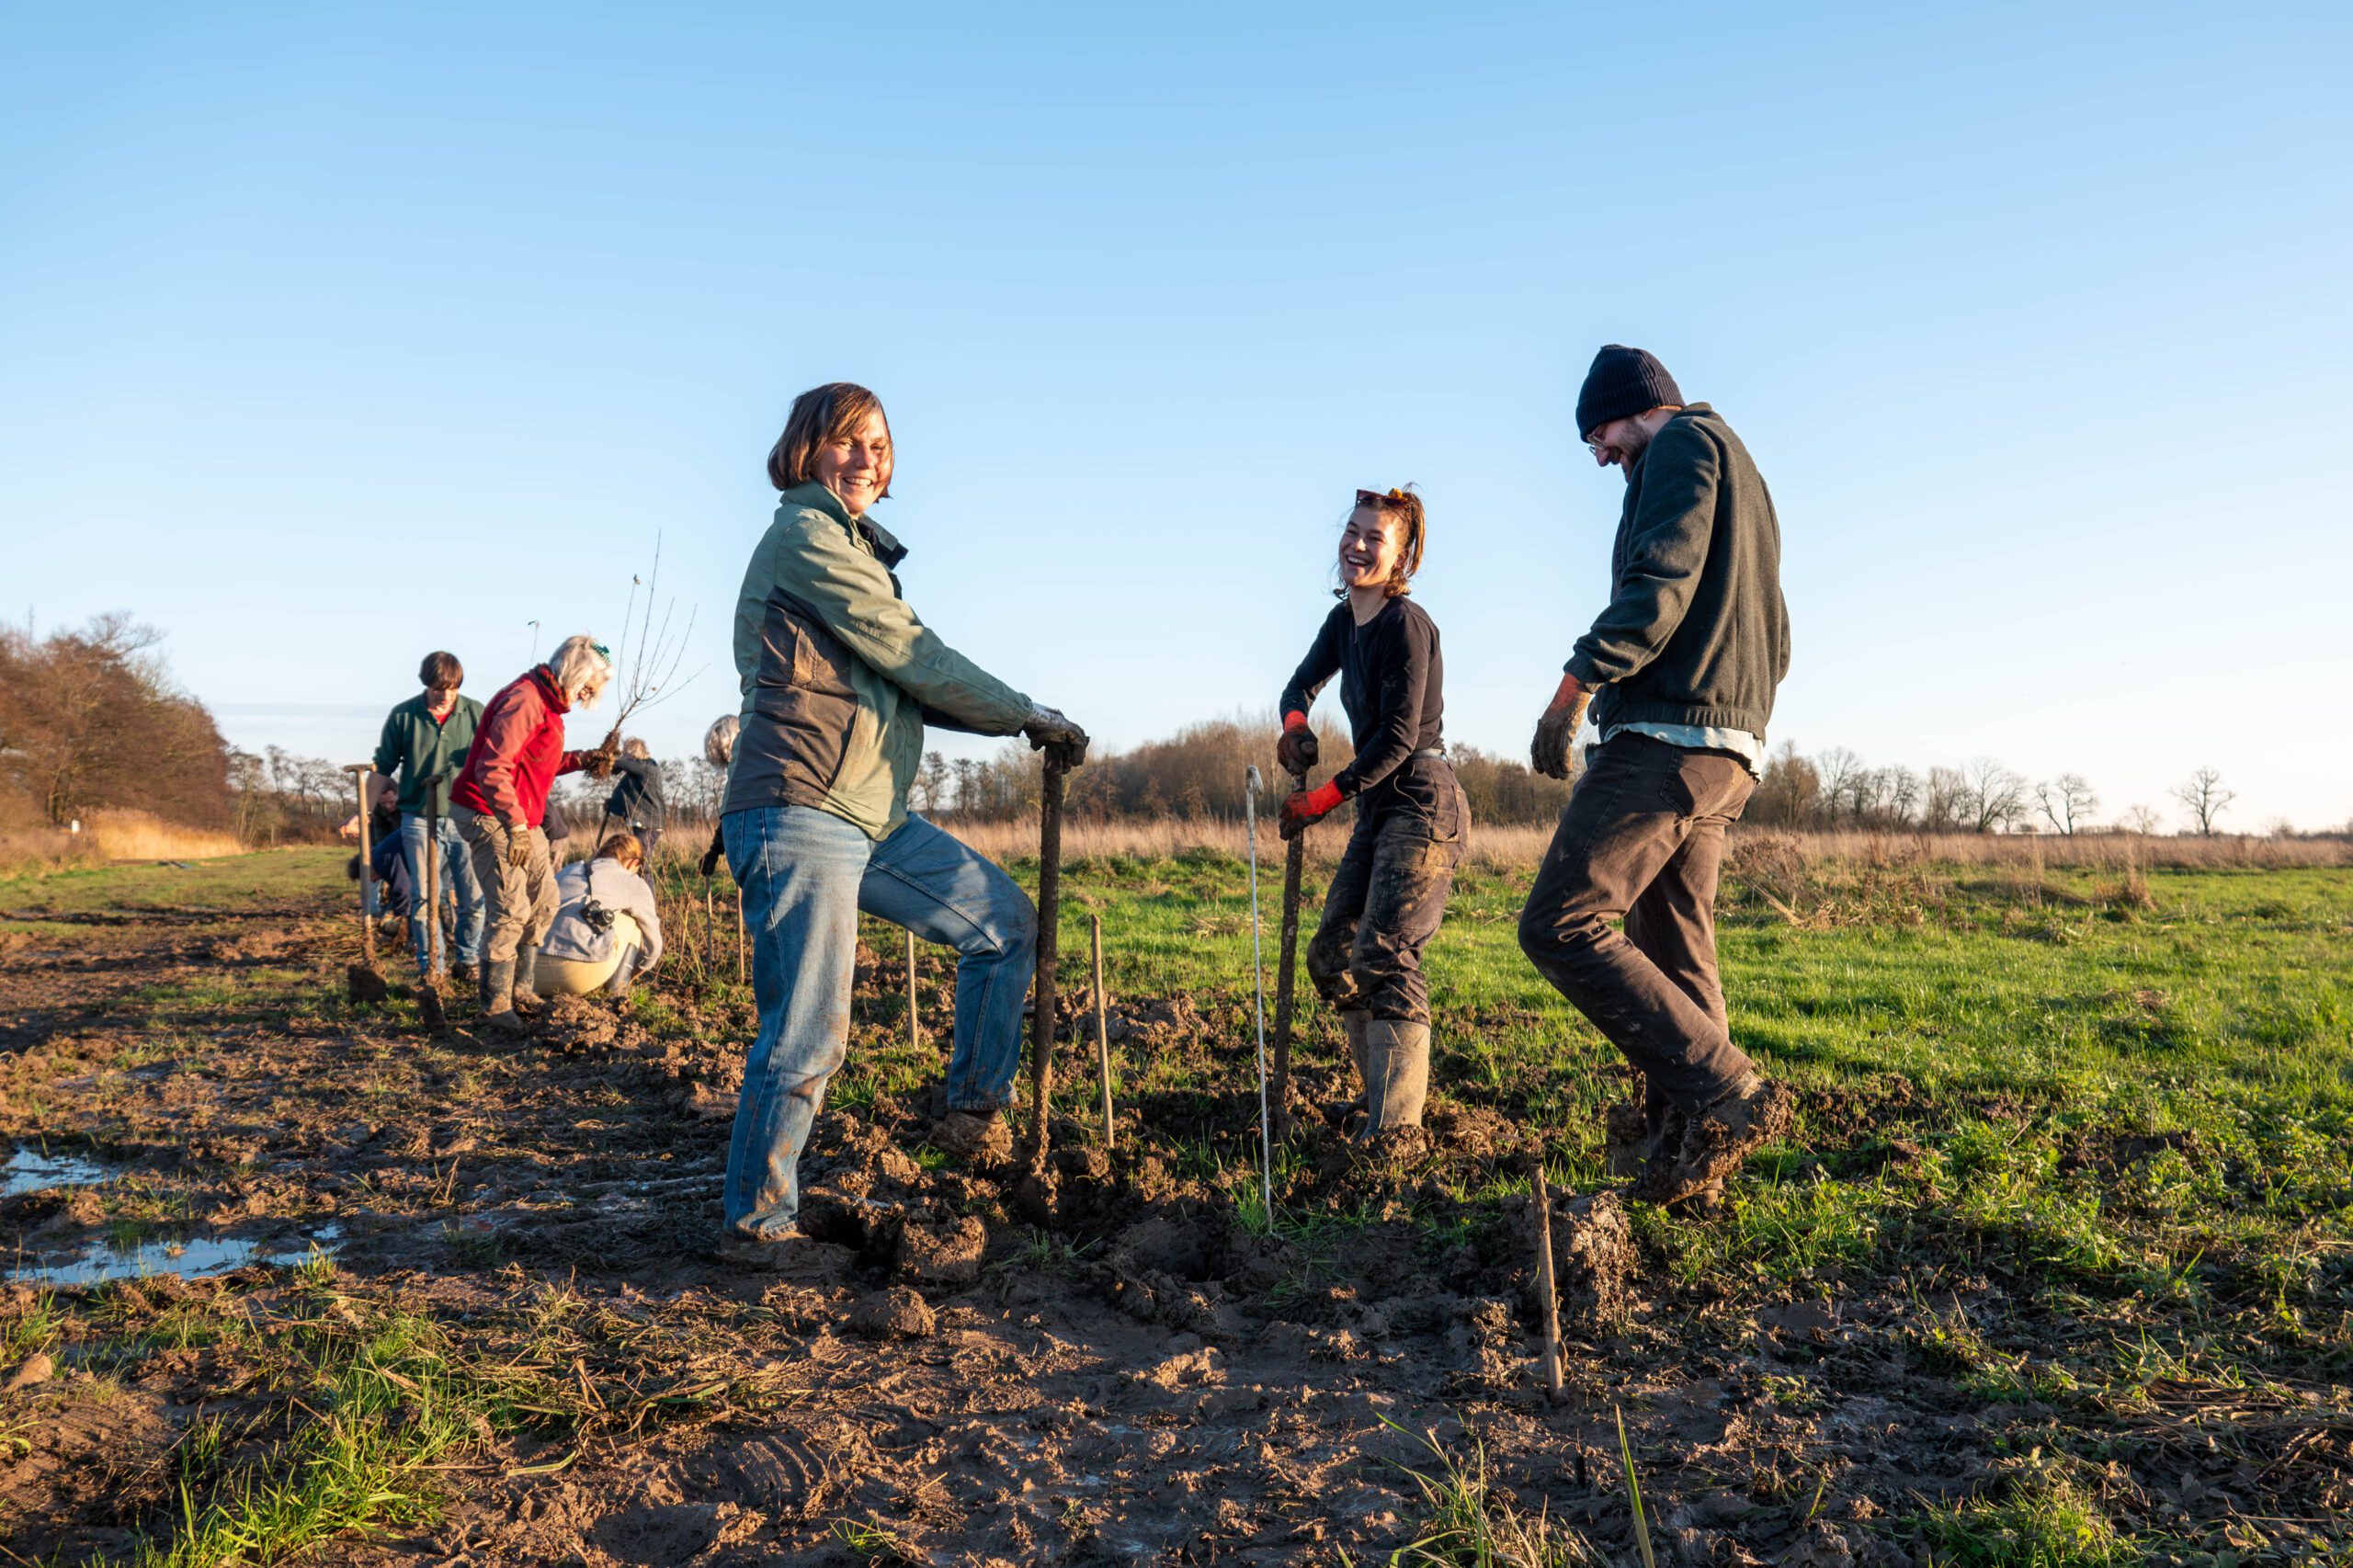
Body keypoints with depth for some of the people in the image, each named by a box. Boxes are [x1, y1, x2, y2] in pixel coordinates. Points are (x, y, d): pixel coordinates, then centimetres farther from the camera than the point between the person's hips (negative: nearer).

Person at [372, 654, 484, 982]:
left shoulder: (476, 713, 2)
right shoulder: (403, 716, 1)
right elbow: (382, 767, 8)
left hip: (465, 819, 0)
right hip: (419, 819, 0)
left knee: (474, 898, 1)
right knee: (423, 898, 3)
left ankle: (467, 961, 19)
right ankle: (428, 965, 15)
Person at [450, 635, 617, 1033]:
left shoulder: (547, 703, 14)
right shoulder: (523, 700, -19)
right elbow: (491, 768, -26)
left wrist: (579, 760, 7)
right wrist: (516, 826, -26)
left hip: (523, 821, 11)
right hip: (490, 816, -11)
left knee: (544, 902, 14)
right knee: (511, 910, -12)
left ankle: (521, 987, 25)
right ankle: (495, 1007, -4)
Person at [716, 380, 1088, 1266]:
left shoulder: (858, 549, 23)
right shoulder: (805, 536, -7)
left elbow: (909, 689, 18)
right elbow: (914, 657, -11)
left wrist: (1017, 723, 7)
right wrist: (1032, 716, -3)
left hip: (873, 819, 10)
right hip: (799, 816, -10)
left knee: (1004, 922, 12)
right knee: (807, 1035, -7)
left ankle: (973, 1118, 19)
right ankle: (756, 1226, 9)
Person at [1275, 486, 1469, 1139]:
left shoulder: (1406, 623, -15)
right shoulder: (1344, 619, 11)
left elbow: (1398, 737, -18)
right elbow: (1303, 682, 18)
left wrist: (1322, 798, -15)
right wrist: (1295, 724, -6)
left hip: (1423, 804, -10)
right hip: (1377, 807, 10)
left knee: (1384, 956, -17)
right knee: (1331, 952, 11)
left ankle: (1393, 1131, -17)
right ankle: (1383, 1093, 23)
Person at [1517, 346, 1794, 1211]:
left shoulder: (1684, 442, -1)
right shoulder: (1745, 482, 29)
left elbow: (1658, 585, -18)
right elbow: (1773, 640, 28)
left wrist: (1570, 691, -20)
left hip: (1664, 737, -10)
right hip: (1727, 752, 10)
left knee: (1559, 925, -14)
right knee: (1675, 959, 9)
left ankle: (1730, 1096, -16)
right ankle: (1680, 1155, 12)